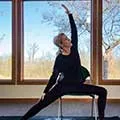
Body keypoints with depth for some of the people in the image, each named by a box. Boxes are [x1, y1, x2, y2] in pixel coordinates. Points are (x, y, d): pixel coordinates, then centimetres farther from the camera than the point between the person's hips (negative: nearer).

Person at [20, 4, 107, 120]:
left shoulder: (74, 48, -2)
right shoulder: (59, 59, -12)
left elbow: (74, 31, -2)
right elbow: (54, 76, -6)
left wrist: (69, 13, -2)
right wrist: (45, 91, -7)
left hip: (77, 85, 5)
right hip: (63, 86, -5)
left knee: (102, 92, -3)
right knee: (42, 103, -8)